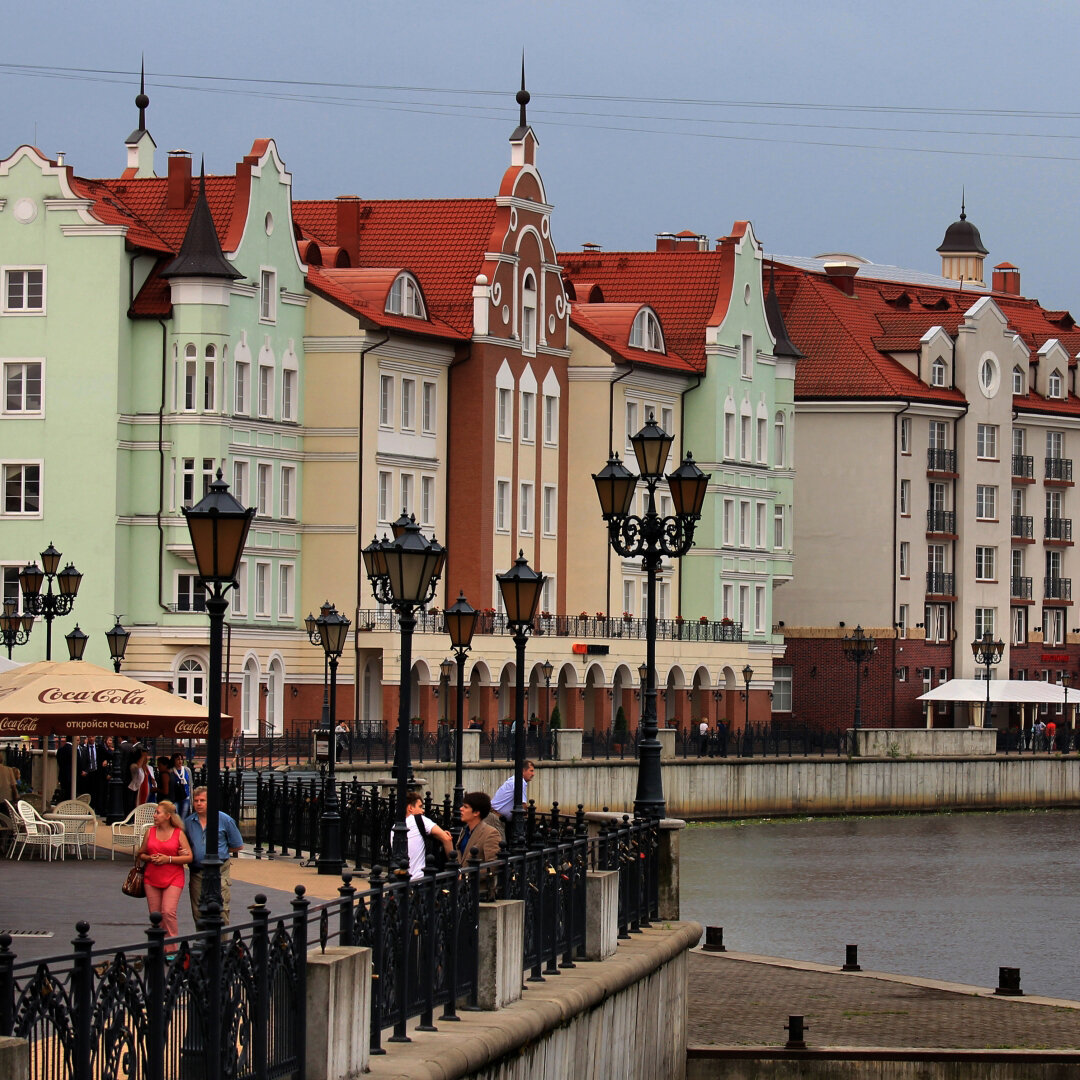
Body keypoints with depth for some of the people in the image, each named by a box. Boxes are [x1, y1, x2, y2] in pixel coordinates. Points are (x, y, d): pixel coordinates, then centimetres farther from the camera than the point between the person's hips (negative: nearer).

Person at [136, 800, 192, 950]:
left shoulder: (179, 833, -1)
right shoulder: (150, 832, 9)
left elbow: (189, 857, -3)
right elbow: (141, 854, 16)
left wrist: (169, 859, -13)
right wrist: (150, 858, -7)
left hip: (173, 879, -4)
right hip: (152, 878, 4)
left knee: (168, 912, -16)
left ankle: (172, 948, -8)